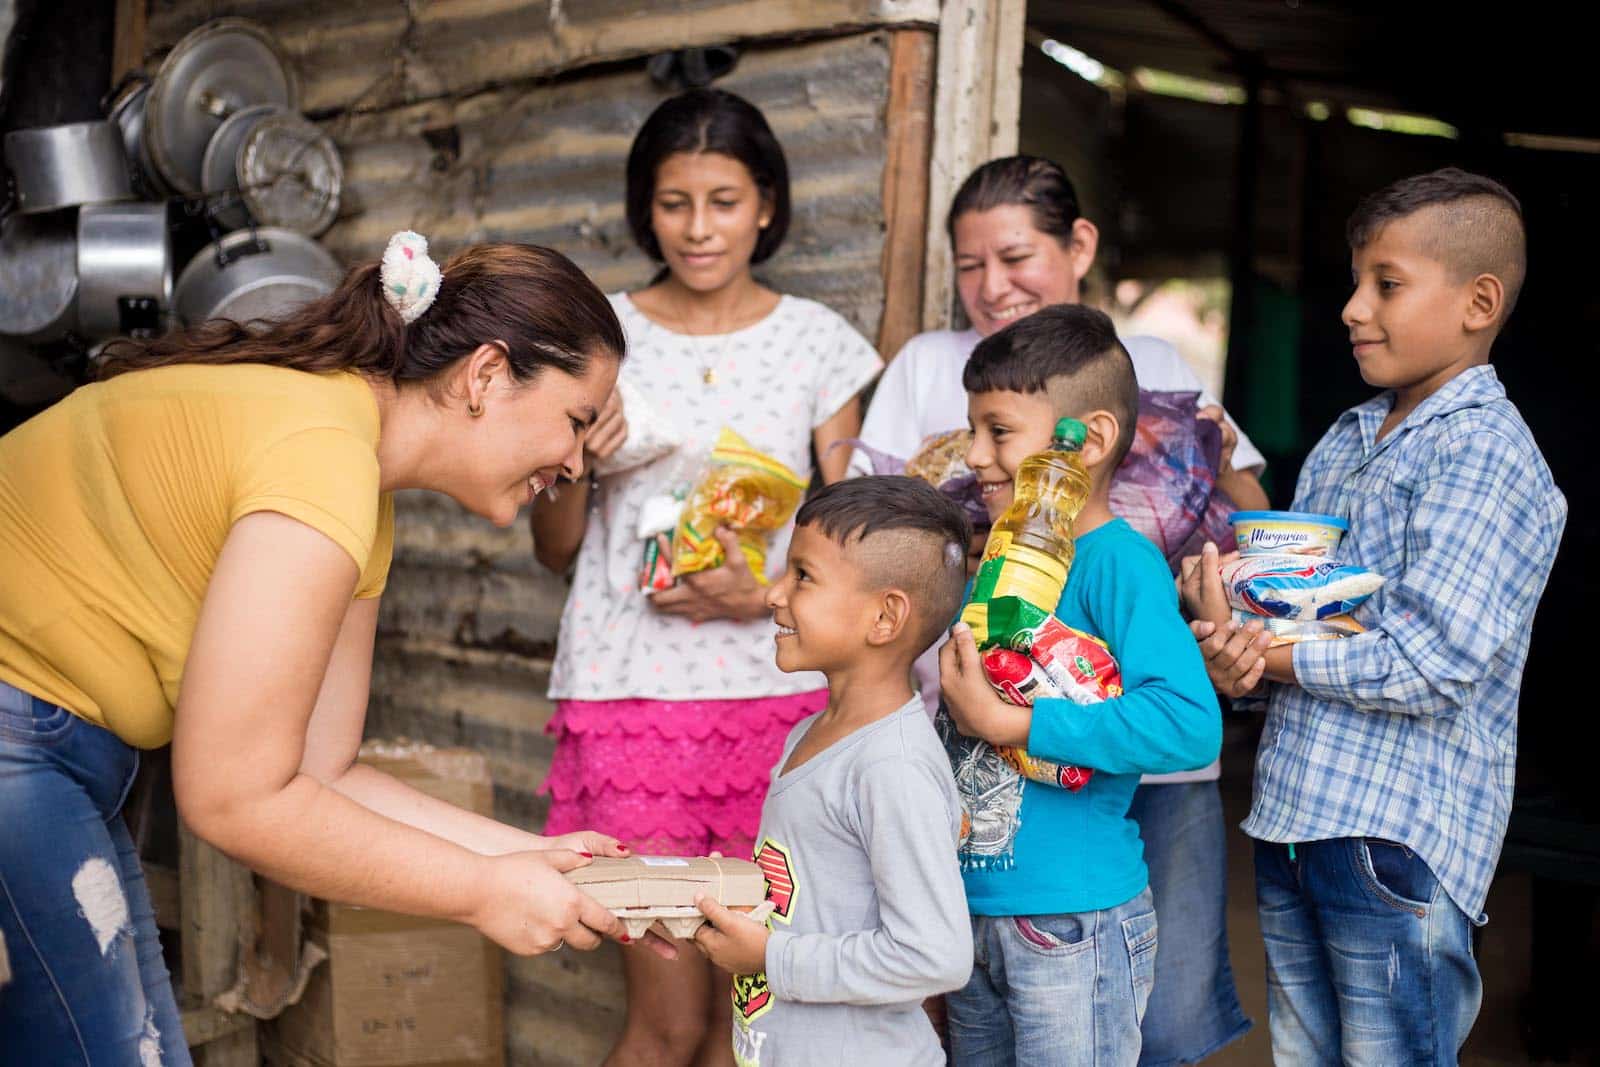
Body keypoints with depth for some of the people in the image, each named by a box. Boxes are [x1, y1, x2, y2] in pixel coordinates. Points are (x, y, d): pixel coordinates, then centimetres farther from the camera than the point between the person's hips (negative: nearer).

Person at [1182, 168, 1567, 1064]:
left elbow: (1424, 666, -20)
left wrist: (1258, 648, -13)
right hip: (1293, 819, 8)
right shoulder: (1345, 442, 13)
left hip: (1399, 836, -8)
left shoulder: (1487, 452, -12)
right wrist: (1233, 644, -8)